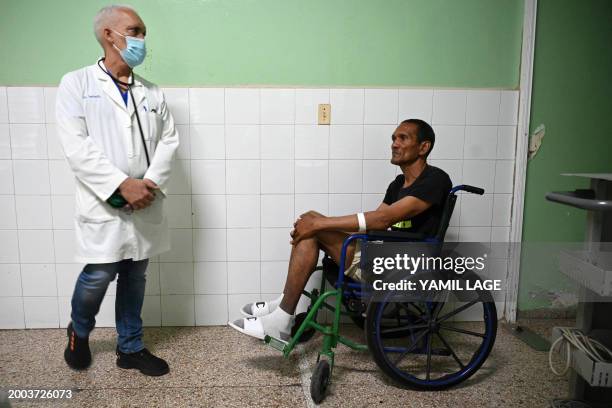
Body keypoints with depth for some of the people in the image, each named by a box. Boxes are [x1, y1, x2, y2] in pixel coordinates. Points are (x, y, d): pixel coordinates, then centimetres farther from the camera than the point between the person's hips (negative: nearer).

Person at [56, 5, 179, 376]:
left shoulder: (151, 92, 12)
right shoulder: (77, 84, 0)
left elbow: (169, 140, 5)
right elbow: (76, 146, -11)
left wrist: (151, 183, -11)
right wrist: (123, 185, -19)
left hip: (145, 206, 4)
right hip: (103, 206, -3)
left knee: (135, 279, 12)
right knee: (98, 277, 0)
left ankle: (130, 347, 29)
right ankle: (79, 333, 32)